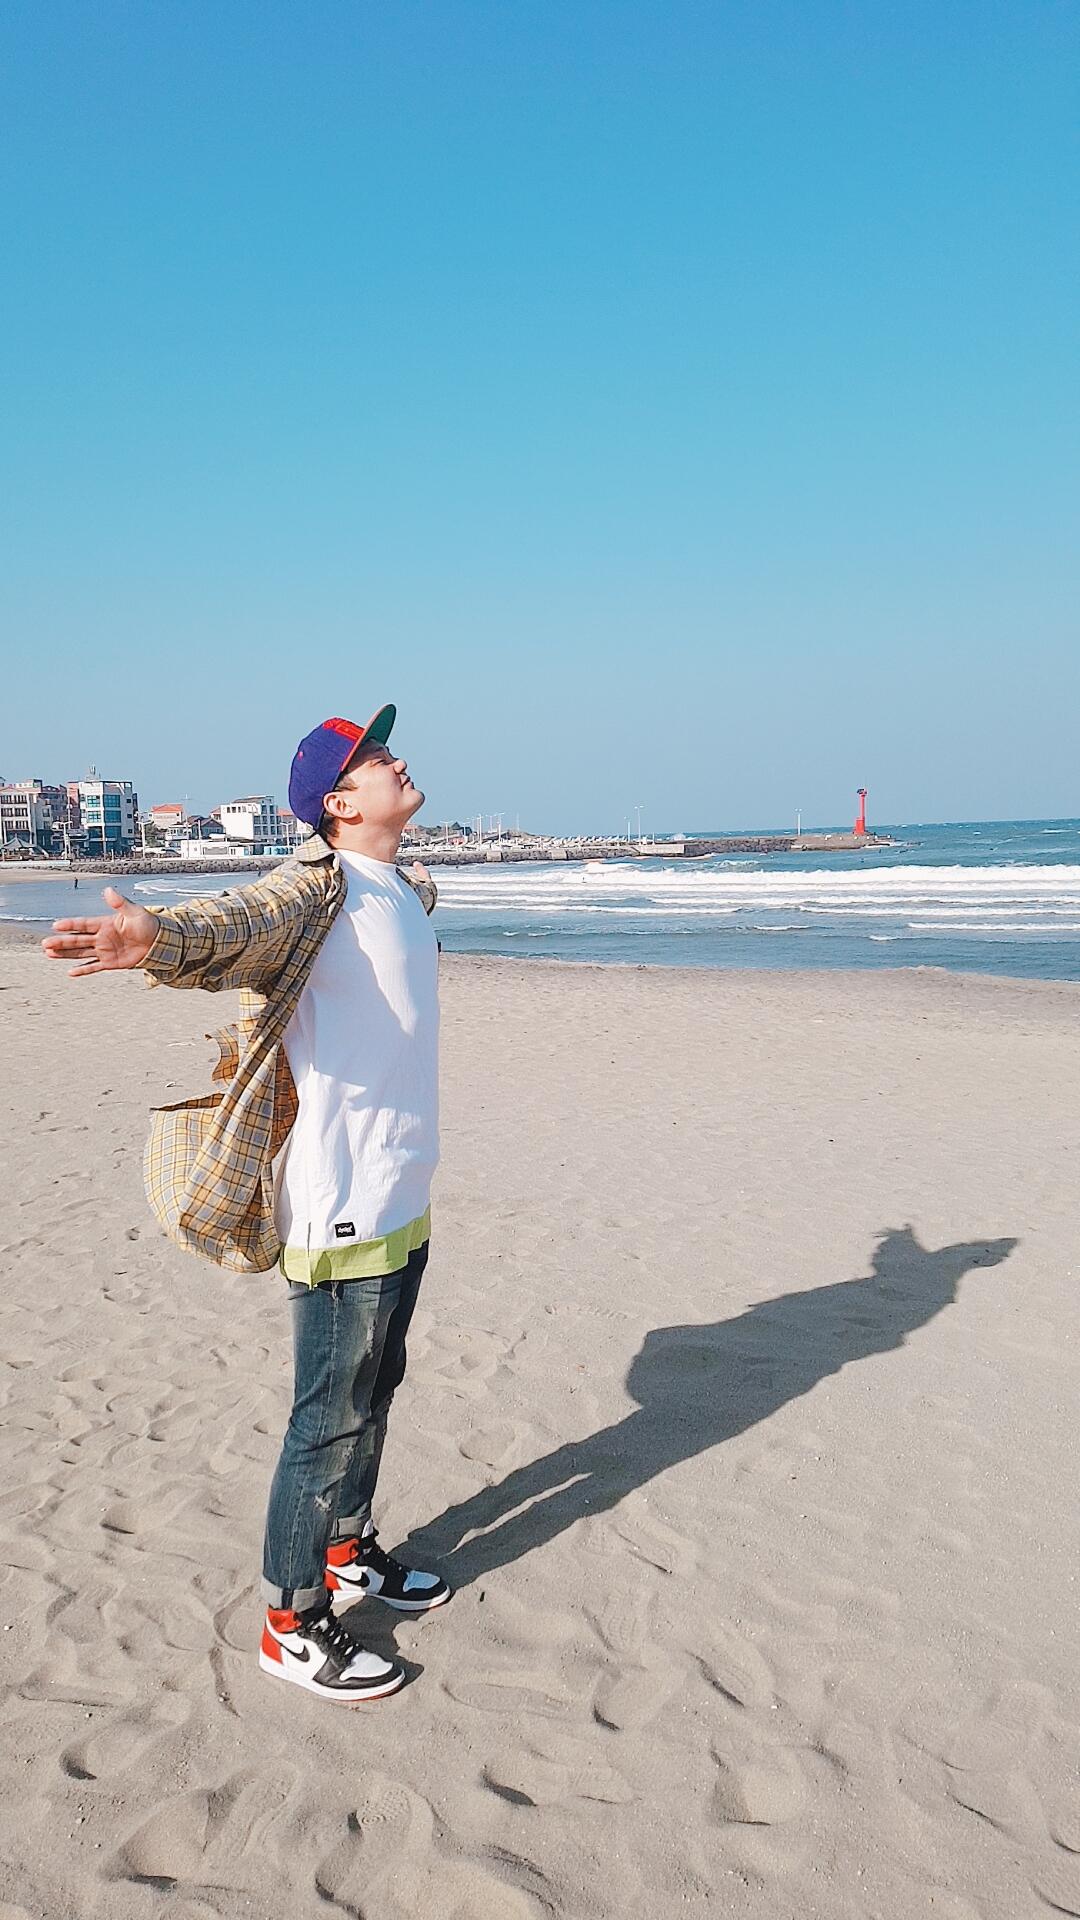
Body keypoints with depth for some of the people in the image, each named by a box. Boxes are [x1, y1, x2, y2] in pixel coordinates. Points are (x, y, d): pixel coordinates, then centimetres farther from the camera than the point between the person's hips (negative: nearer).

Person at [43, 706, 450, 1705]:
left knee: (374, 1389, 23)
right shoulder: (317, 888, -17)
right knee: (331, 1416, 3)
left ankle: (350, 1550, 43)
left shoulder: (409, 892, 10)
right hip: (341, 1210, -9)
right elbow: (237, 920, -39)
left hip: (403, 1202, 9)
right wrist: (158, 937, -58)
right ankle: (292, 1623, 20)